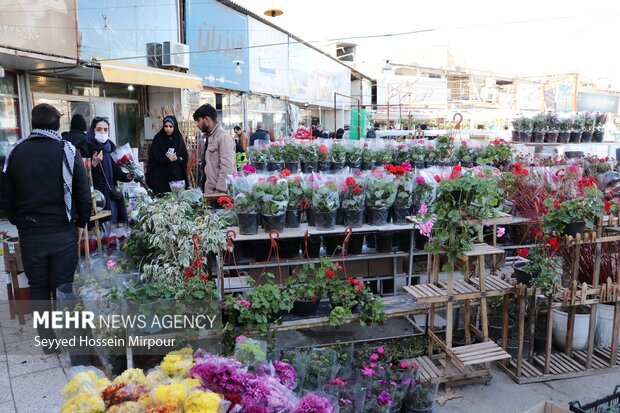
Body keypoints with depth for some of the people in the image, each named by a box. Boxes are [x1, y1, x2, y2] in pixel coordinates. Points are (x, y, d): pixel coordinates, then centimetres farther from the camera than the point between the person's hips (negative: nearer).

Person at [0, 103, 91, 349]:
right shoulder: (68, 151, -7)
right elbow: (83, 193, -8)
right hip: (64, 232, -1)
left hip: (29, 234, 2)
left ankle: (48, 341, 21)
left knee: (38, 288, 13)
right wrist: (80, 223, 5)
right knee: (62, 288, 8)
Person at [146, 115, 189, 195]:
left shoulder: (179, 140, 8)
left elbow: (185, 158, 4)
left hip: (177, 176, 2)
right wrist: (169, 159, -13)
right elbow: (154, 158, -6)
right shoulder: (158, 139, 1)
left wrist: (176, 158, -13)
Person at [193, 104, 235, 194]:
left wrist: (219, 191, -19)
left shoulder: (224, 137, -12)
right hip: (208, 191, 8)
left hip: (220, 192, -8)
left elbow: (227, 168, -18)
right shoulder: (210, 137, 14)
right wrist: (204, 189, 12)